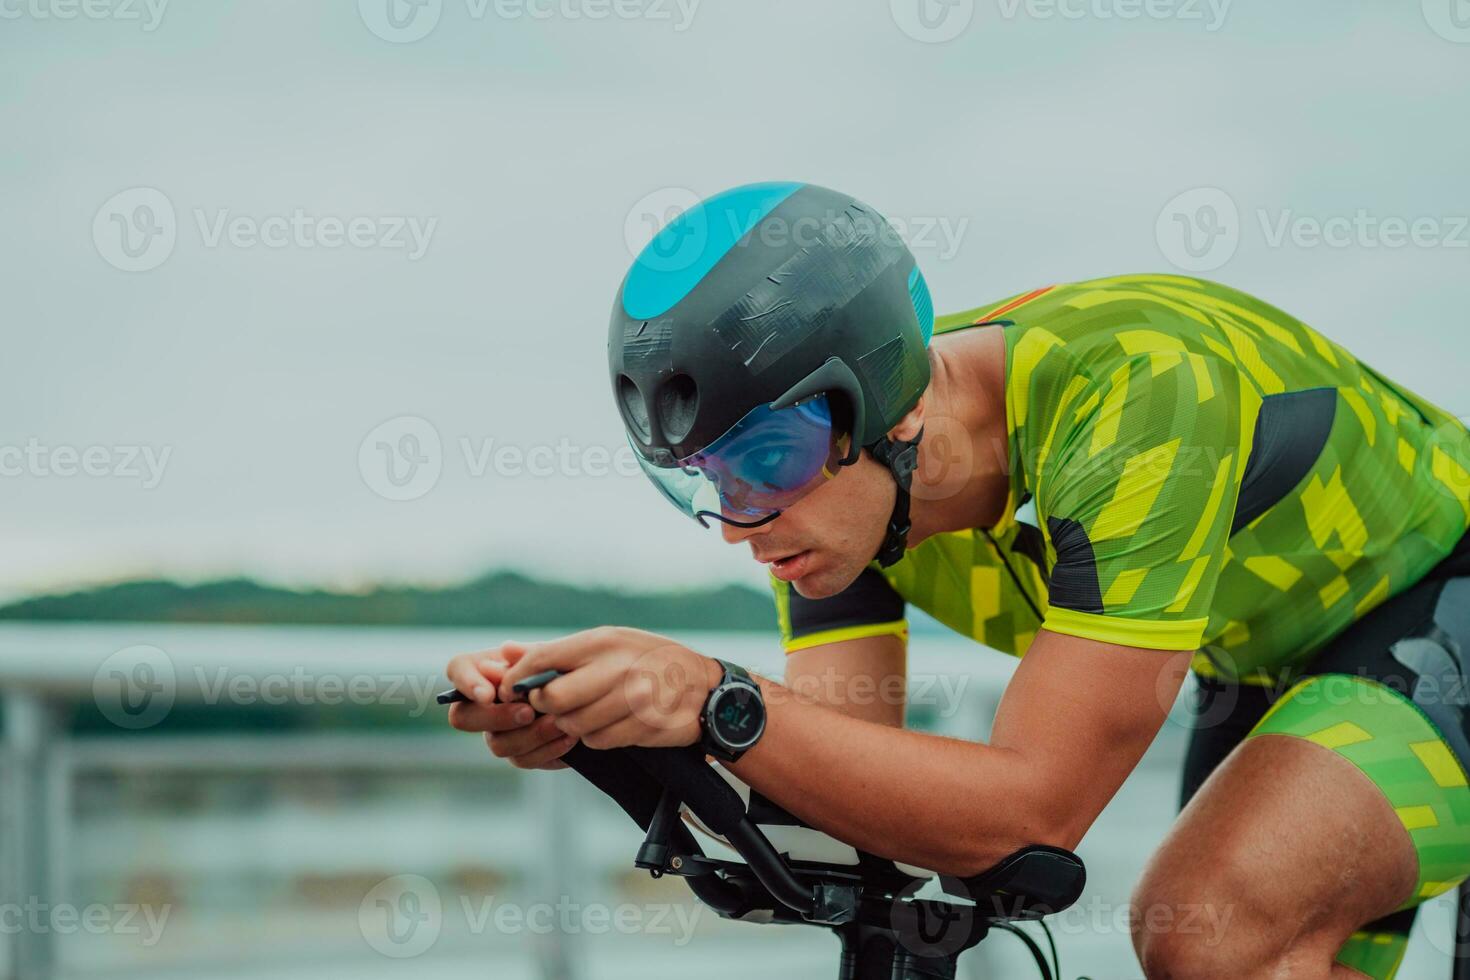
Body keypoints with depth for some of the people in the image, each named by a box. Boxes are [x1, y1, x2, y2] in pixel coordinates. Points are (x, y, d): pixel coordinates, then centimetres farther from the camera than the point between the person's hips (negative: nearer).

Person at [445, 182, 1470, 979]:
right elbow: (837, 815, -17)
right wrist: (589, 728, -32)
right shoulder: (834, 484, -15)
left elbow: (1027, 811, -39)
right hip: (1268, 659, 7)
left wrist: (717, 709, -49)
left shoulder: (1134, 395, -38)